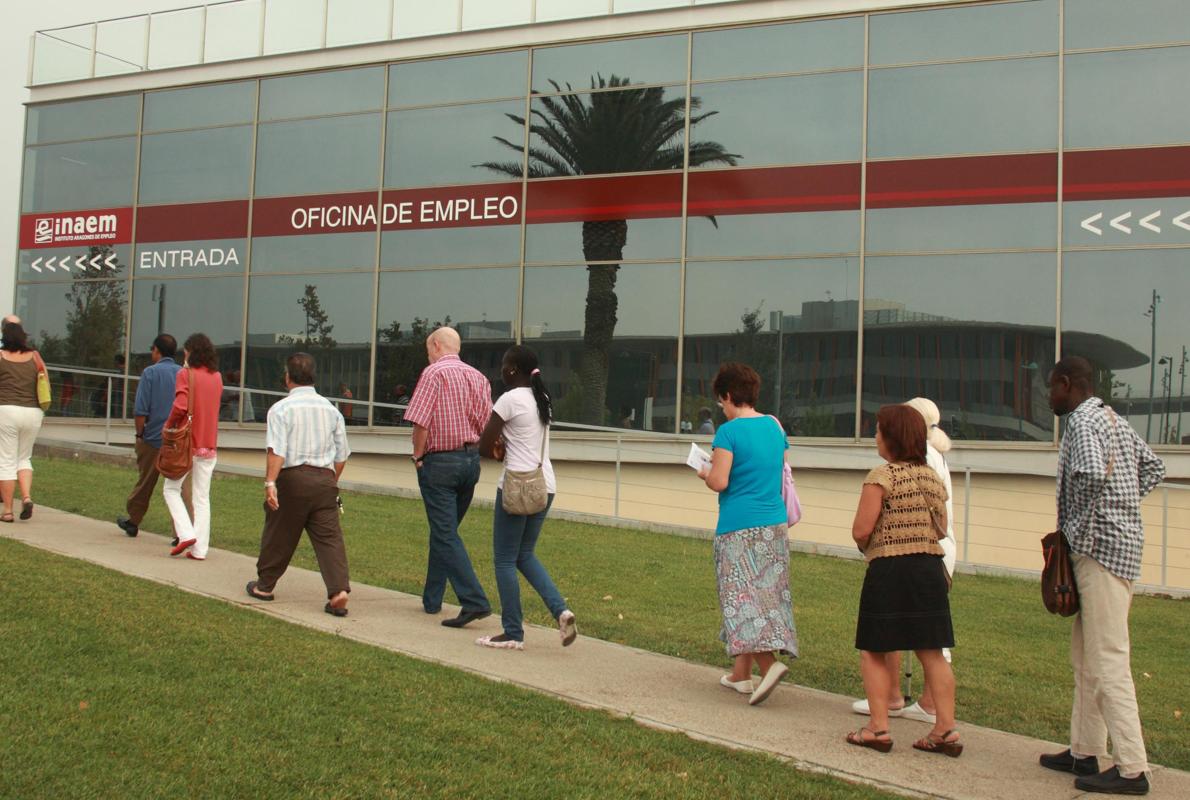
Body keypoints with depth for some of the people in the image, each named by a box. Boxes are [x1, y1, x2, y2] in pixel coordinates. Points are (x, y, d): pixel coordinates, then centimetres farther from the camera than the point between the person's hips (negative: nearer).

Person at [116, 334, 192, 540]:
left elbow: (140, 410, -10)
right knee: (181, 486, -2)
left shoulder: (150, 373, -6)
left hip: (153, 438, -2)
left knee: (145, 483, 14)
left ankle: (132, 521, 31)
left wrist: (139, 433, 2)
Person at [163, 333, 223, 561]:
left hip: (187, 443, -5)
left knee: (171, 489, 11)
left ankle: (186, 534, -5)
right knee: (202, 497, 8)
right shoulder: (217, 377, 8)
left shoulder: (186, 374, -10)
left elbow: (180, 406, -21)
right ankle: (199, 549, 7)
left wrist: (169, 424, -6)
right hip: (209, 445, 5)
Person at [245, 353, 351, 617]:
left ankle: (264, 585, 27)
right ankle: (339, 590, -13)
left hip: (292, 477, -3)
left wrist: (270, 482, -19)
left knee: (279, 535, 11)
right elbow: (341, 454, 14)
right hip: (324, 478, 3)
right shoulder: (330, 408, 11)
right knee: (329, 537, 0)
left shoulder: (281, 408, -3)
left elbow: (276, 449, -16)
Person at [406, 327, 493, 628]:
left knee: (446, 535, -5)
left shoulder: (434, 373, -9)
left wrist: (418, 456, -4)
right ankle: (431, 599, 25)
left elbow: (420, 421, -17)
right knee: (444, 530, 17)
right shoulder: (478, 377, 10)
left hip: (440, 462, -7)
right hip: (471, 459, 7)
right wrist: (473, 451, 14)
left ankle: (474, 601, -14)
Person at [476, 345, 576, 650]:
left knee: (505, 560, 3)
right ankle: (561, 610, 3)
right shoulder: (542, 399, 13)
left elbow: (484, 446, -9)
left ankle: (513, 634, 6)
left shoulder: (510, 399, -12)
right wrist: (507, 449, 8)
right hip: (545, 485, 8)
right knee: (525, 555, 18)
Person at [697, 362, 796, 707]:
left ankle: (769, 663, -22)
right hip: (775, 524, 7)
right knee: (767, 594, 11)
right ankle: (741, 674, 21)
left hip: (739, 527, -7)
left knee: (742, 596, -5)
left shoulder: (729, 431, -11)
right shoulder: (774, 425, 10)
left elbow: (719, 482, -16)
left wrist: (705, 472, 6)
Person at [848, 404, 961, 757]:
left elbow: (861, 530, -15)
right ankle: (946, 729, 10)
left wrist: (865, 545, 6)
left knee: (873, 651, 6)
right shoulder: (933, 477, 10)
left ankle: (878, 728, 6)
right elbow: (941, 530, 15)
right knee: (932, 652, 10)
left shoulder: (881, 476, -12)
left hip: (889, 570, -6)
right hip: (930, 567, 6)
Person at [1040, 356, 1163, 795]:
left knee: (1108, 661, -7)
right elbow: (1153, 467, 28)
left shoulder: (1083, 423, -13)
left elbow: (1093, 475, -31)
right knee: (1085, 657, 15)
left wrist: (1081, 529, -18)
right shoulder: (1115, 421, 17)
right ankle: (1084, 752, 22)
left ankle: (1131, 769, -3)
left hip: (1100, 547, -10)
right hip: (1123, 541, 10)